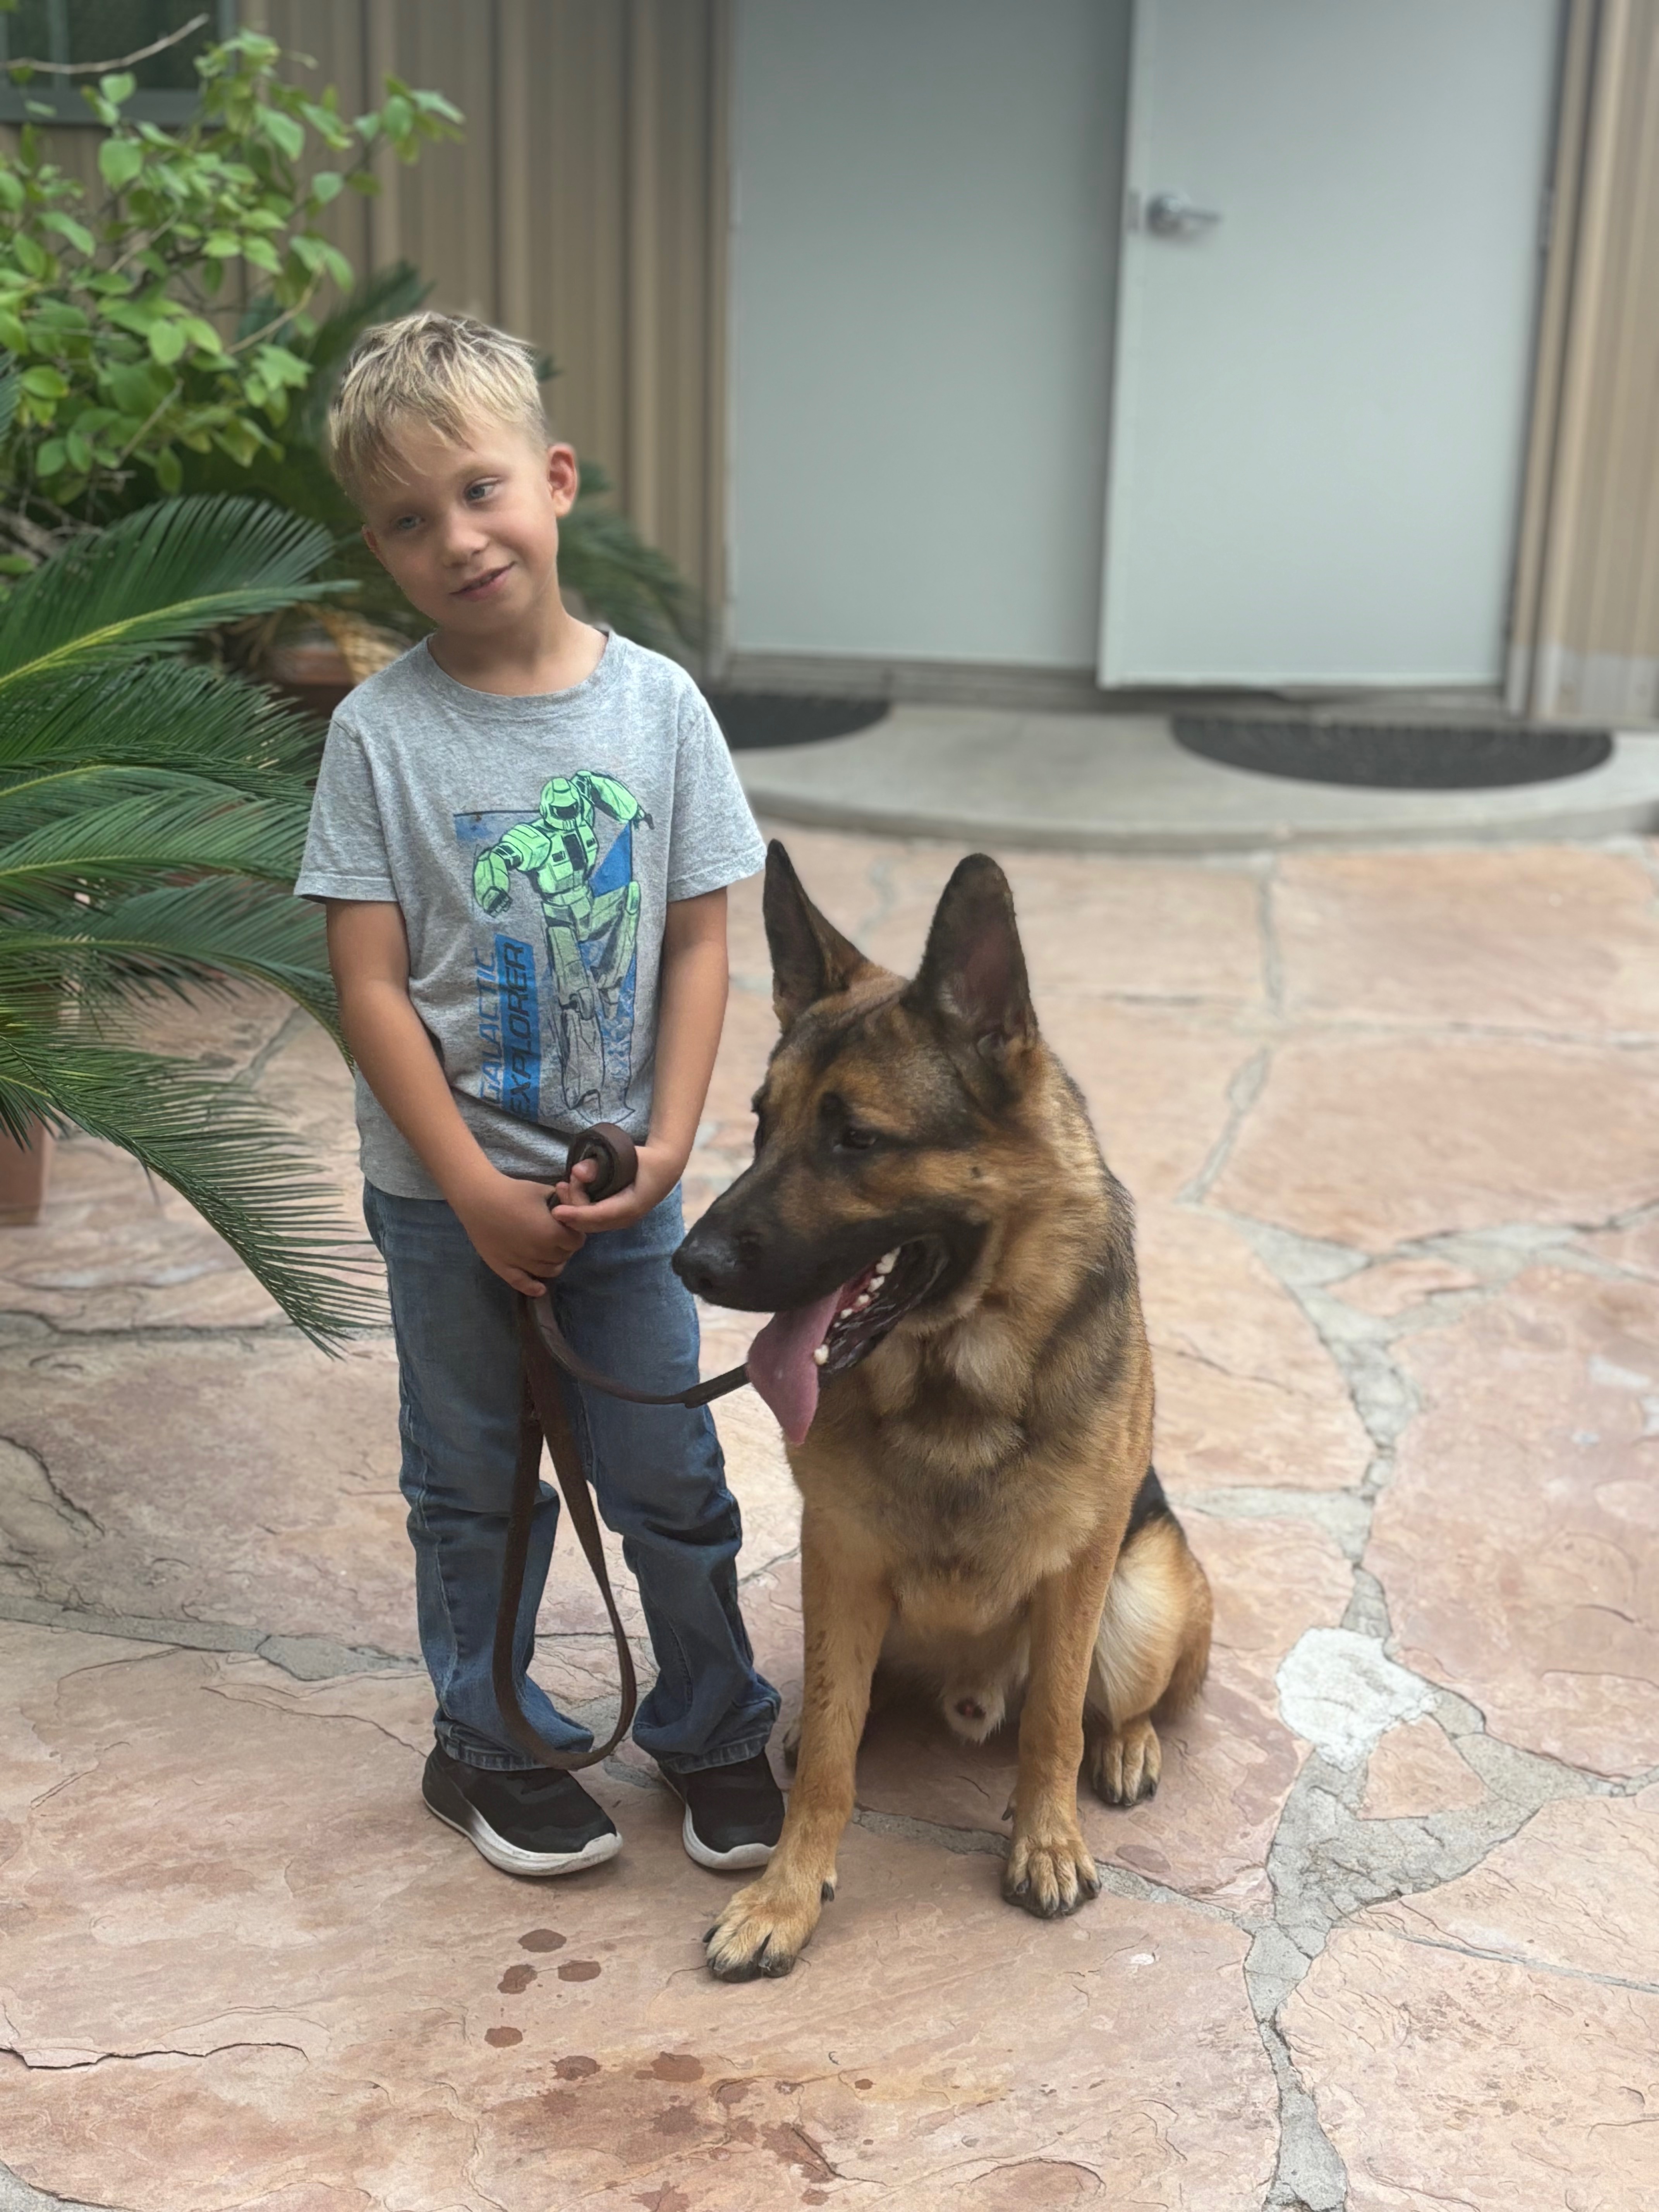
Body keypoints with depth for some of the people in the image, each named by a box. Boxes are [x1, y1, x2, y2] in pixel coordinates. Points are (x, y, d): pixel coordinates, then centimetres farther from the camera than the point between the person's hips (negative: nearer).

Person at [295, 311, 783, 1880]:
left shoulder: (655, 703, -5)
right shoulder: (383, 732, -10)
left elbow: (698, 941, -3)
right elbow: (369, 985, -11)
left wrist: (666, 1145, -12)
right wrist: (478, 1190, -15)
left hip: (623, 1180, 1)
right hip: (446, 1189, -1)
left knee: (673, 1478, 11)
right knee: (474, 1488, 15)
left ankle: (715, 1730, 33)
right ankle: (487, 1744, 35)